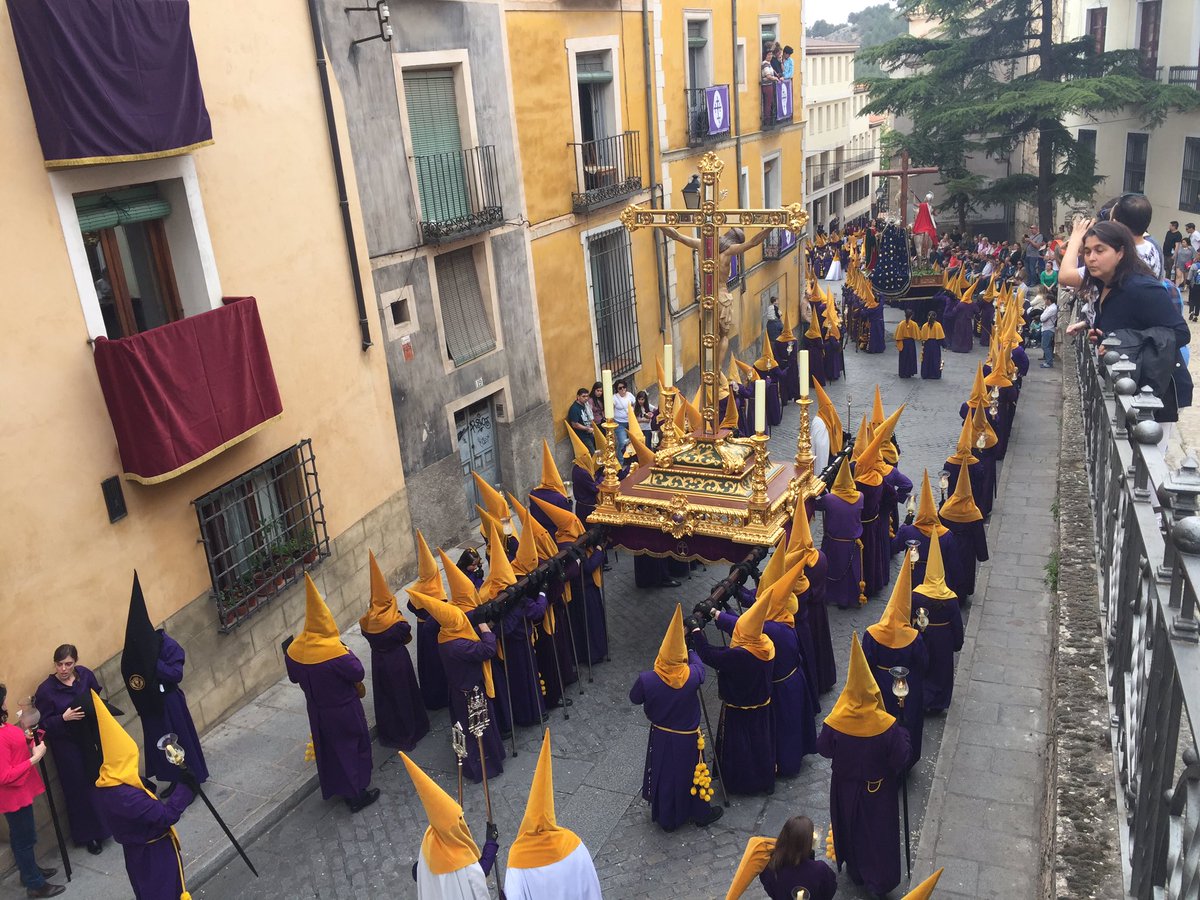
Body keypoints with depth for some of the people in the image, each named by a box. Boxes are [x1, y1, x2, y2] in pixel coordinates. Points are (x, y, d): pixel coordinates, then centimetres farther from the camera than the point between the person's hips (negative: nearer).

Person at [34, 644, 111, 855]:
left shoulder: (85, 674, -7)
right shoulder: (46, 690, -15)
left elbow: (99, 698, 8)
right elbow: (43, 724, -11)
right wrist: (64, 718, -26)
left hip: (93, 737, 3)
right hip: (68, 746, -3)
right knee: (81, 789, 7)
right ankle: (90, 835, 23)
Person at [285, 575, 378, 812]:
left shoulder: (295, 649, -12)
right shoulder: (334, 651, -31)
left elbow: (294, 677, 5)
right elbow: (358, 673, -20)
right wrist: (348, 652, -6)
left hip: (317, 711, 6)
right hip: (344, 711, -6)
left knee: (329, 748, 23)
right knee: (353, 747, 13)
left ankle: (336, 787, 39)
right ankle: (357, 794, 22)